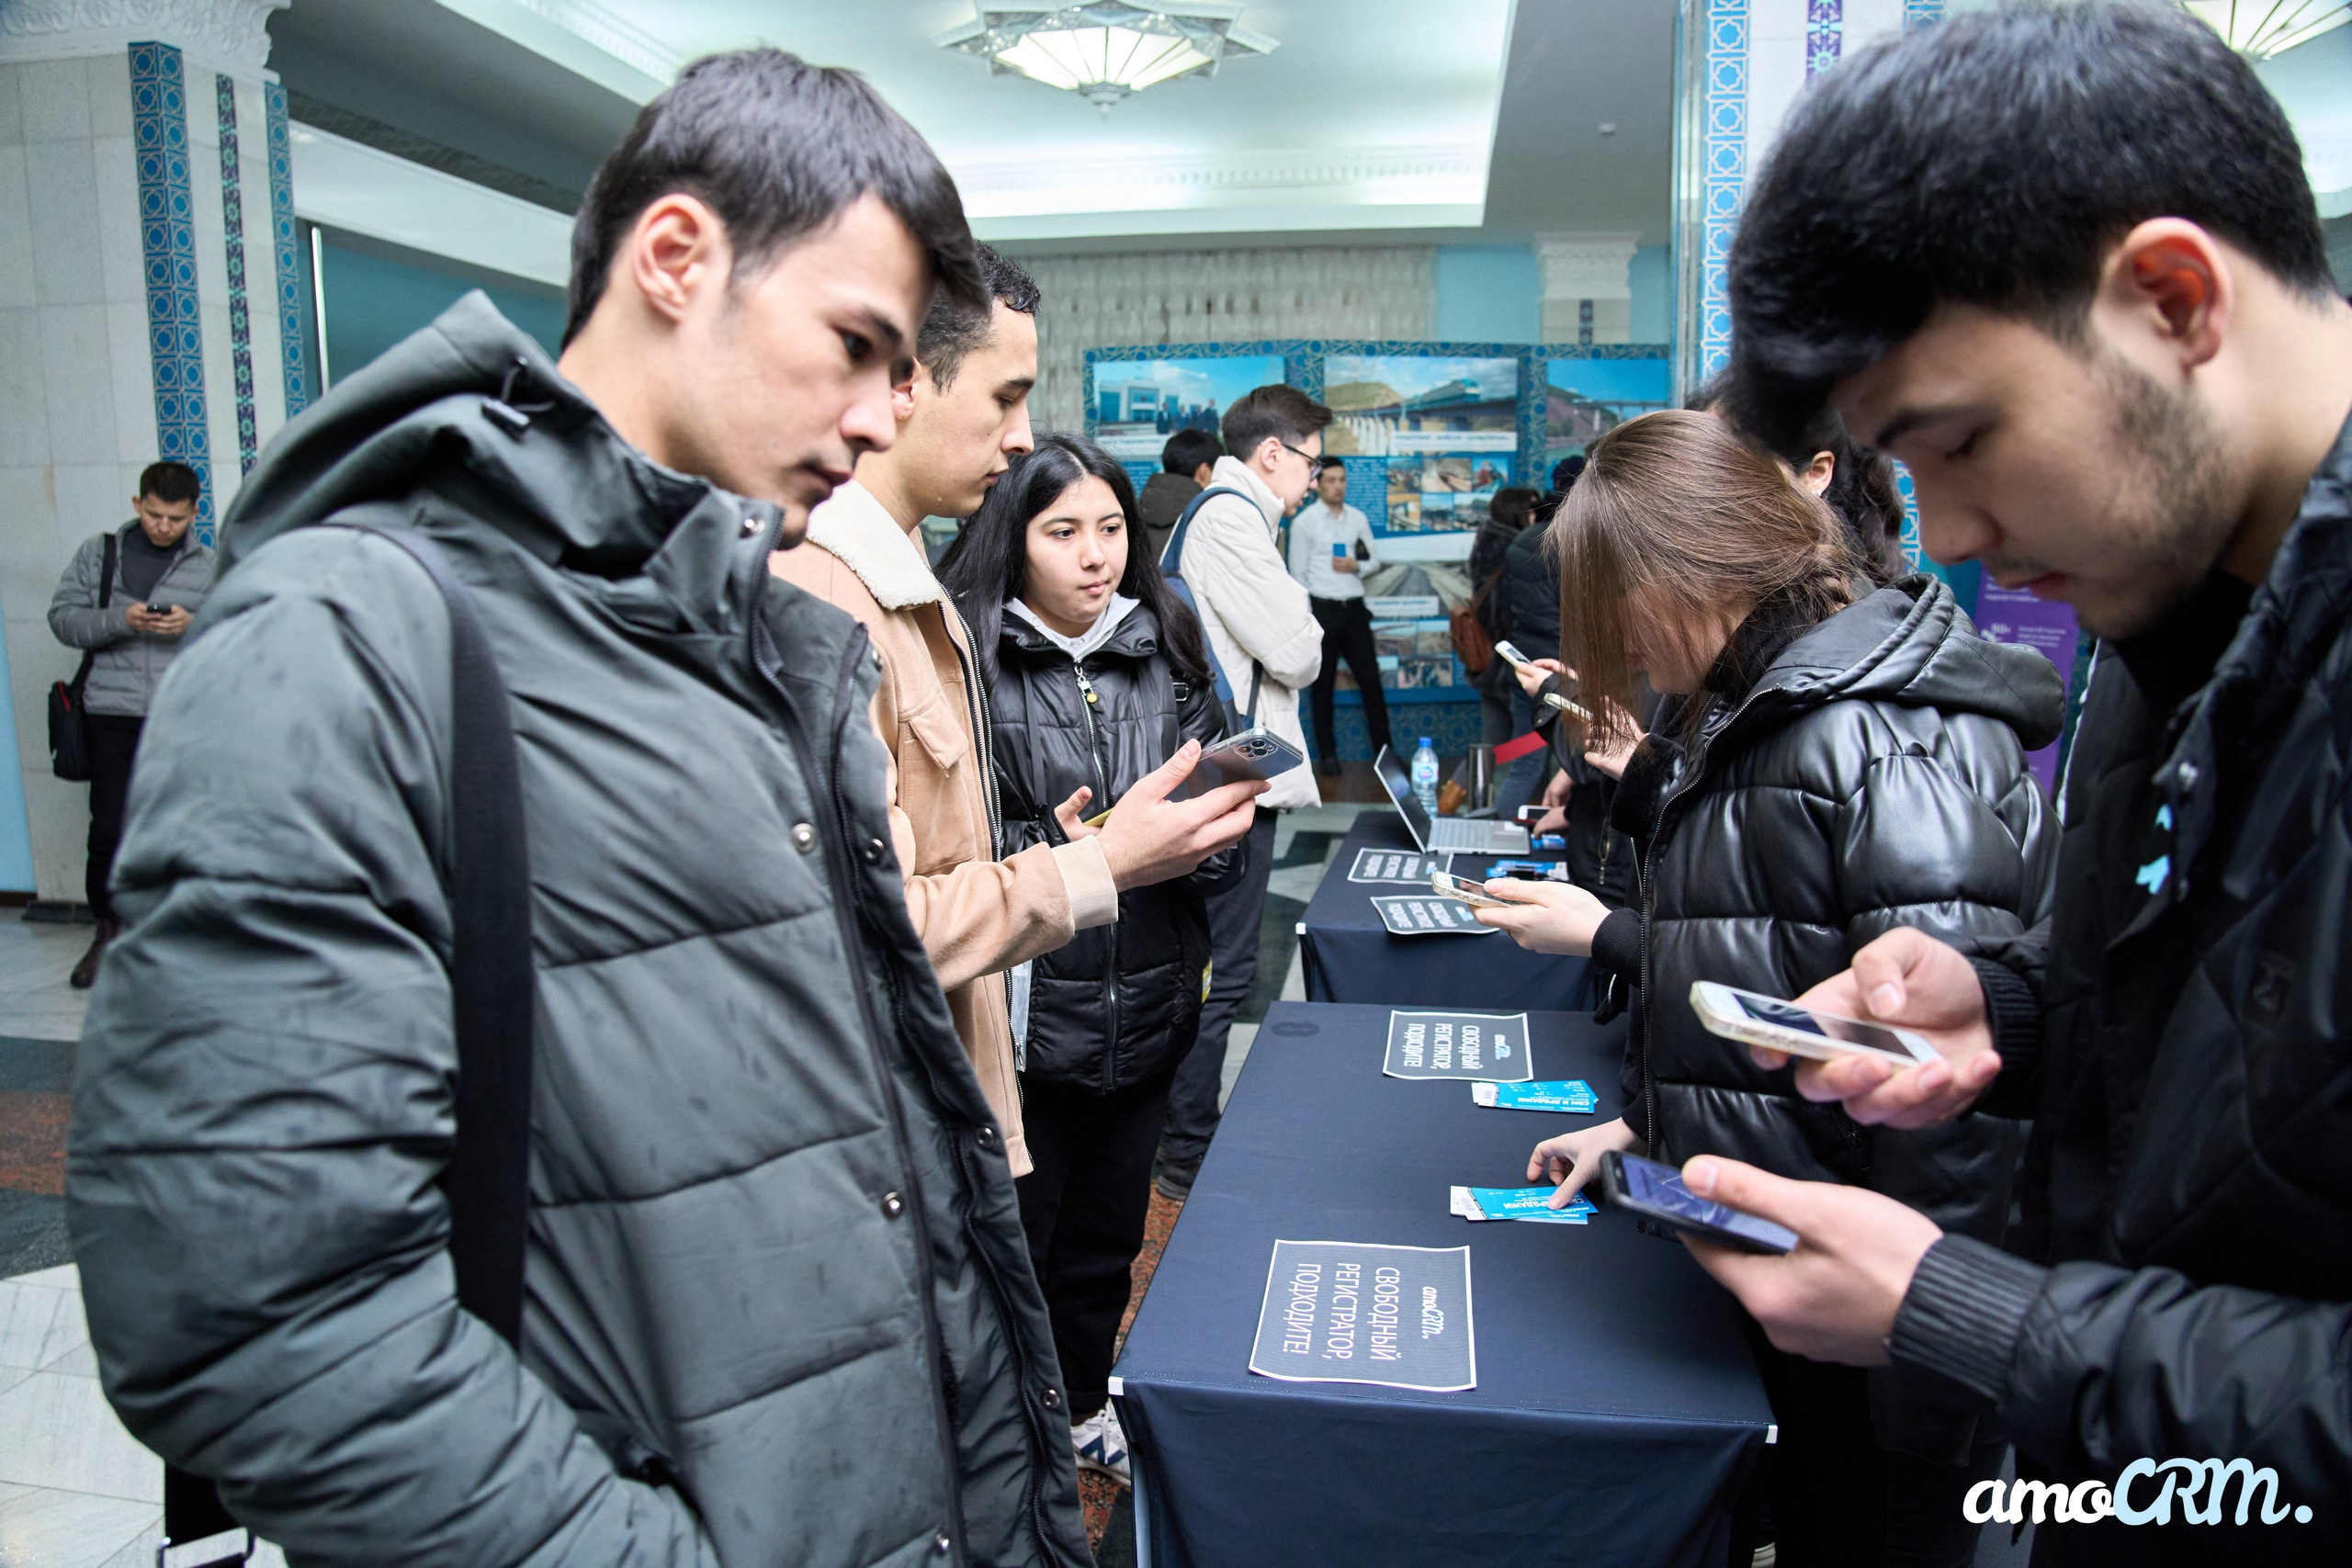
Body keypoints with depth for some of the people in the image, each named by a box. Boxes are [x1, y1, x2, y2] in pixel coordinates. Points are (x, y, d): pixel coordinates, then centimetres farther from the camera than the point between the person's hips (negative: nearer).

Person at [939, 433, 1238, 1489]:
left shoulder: (1166, 651, 5)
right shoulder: (969, 656, -11)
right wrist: (1059, 848, -25)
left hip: (1147, 1002, 5)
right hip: (1022, 1011, -5)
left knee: (1109, 1230, 22)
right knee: (1015, 1237, 11)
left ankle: (1084, 1405, 45)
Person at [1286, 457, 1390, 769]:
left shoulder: (1358, 518, 7)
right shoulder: (1304, 522, -4)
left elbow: (1374, 560, 13)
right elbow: (1298, 573, -4)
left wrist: (1356, 565, -10)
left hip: (1355, 607, 3)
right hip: (1322, 608, -3)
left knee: (1370, 679, 5)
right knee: (1323, 684, 6)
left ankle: (1383, 749, 12)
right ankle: (1327, 753, 16)